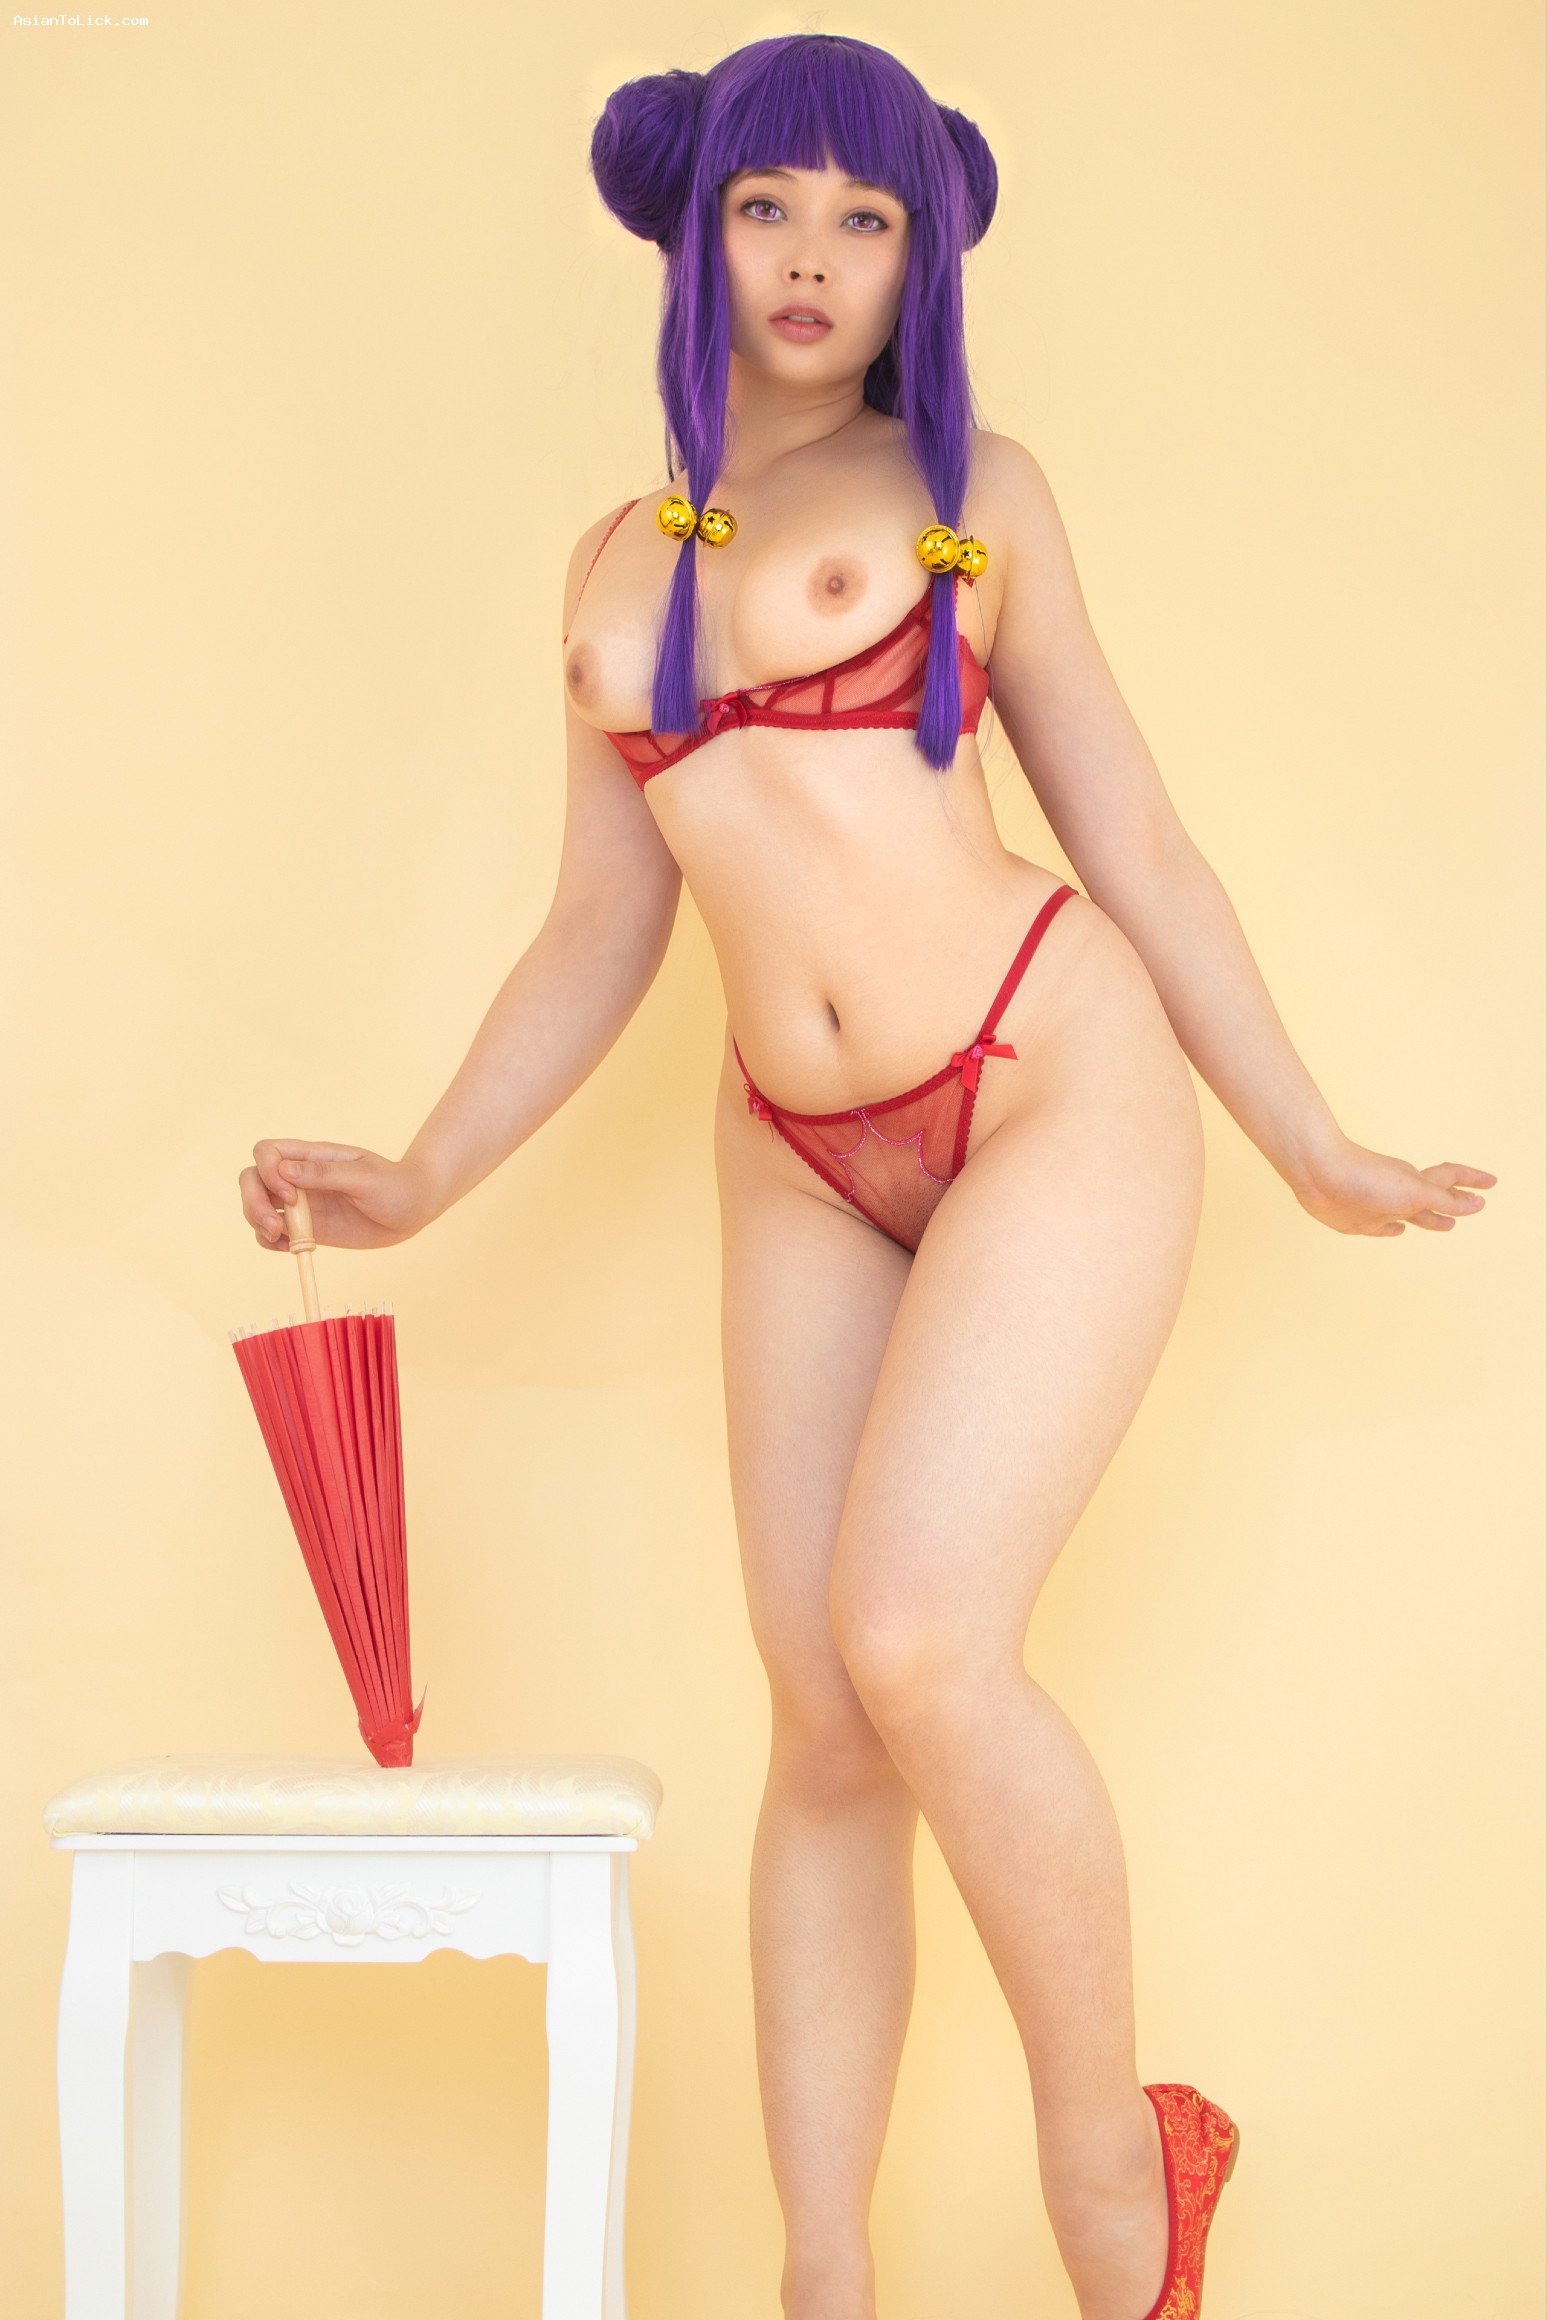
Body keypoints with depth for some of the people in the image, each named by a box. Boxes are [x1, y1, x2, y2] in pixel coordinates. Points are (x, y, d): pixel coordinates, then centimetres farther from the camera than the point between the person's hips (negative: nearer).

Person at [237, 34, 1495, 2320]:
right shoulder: (619, 568, 14)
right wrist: (420, 1182, 9)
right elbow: (601, 935, 17)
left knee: (916, 1644, -20)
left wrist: (1314, 1153, 10)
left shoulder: (972, 495, 4)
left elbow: (1136, 843, 7)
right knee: (825, 1729, 5)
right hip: (809, 1172, 4)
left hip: (1055, 1091, -4)